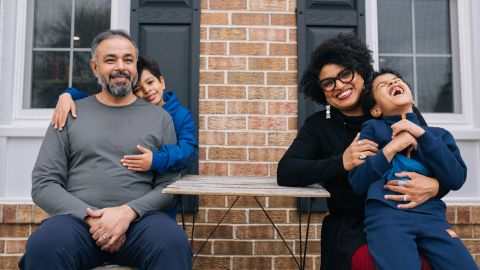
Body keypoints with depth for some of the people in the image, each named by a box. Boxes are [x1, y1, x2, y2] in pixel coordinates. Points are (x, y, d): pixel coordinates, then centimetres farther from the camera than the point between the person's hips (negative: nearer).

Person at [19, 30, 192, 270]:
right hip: (78, 218, 1)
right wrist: (89, 216, -10)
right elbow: (43, 184, 7)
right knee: (44, 246, -32)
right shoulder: (70, 114, 12)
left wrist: (128, 211, -13)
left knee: (174, 244, -33)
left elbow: (170, 186, 5)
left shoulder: (159, 117, 11)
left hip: (139, 219, 0)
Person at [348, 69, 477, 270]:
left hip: (430, 214, 3)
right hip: (386, 213, -3)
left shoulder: (439, 134, 19)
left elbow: (456, 180, 3)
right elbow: (358, 184, 4)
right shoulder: (372, 128, 12)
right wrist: (391, 148, -6)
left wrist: (422, 135, -2)